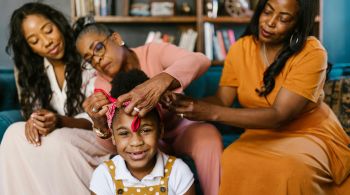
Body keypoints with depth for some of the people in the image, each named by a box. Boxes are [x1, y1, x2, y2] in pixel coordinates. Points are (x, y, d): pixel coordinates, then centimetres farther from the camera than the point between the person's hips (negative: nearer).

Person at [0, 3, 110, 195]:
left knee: (56, 141, -34)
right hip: (59, 136, 4)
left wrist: (59, 121, -30)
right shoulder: (32, 69, 4)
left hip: (96, 137, -4)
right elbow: (34, 109, 2)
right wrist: (35, 120, -22)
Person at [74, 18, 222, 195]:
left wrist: (160, 81, -56)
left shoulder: (153, 52, -17)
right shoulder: (102, 83, -10)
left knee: (208, 135, -31)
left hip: (179, 127, -1)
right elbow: (114, 147, -17)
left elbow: (200, 60, -38)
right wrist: (100, 123, -41)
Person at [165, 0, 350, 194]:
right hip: (262, 134, 3)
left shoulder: (311, 53, -19)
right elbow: (222, 100, -5)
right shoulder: (240, 48, -4)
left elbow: (279, 115, -26)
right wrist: (190, 103, -28)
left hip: (309, 134, -3)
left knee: (290, 171, -35)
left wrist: (212, 113, -34)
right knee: (232, 163, -29)